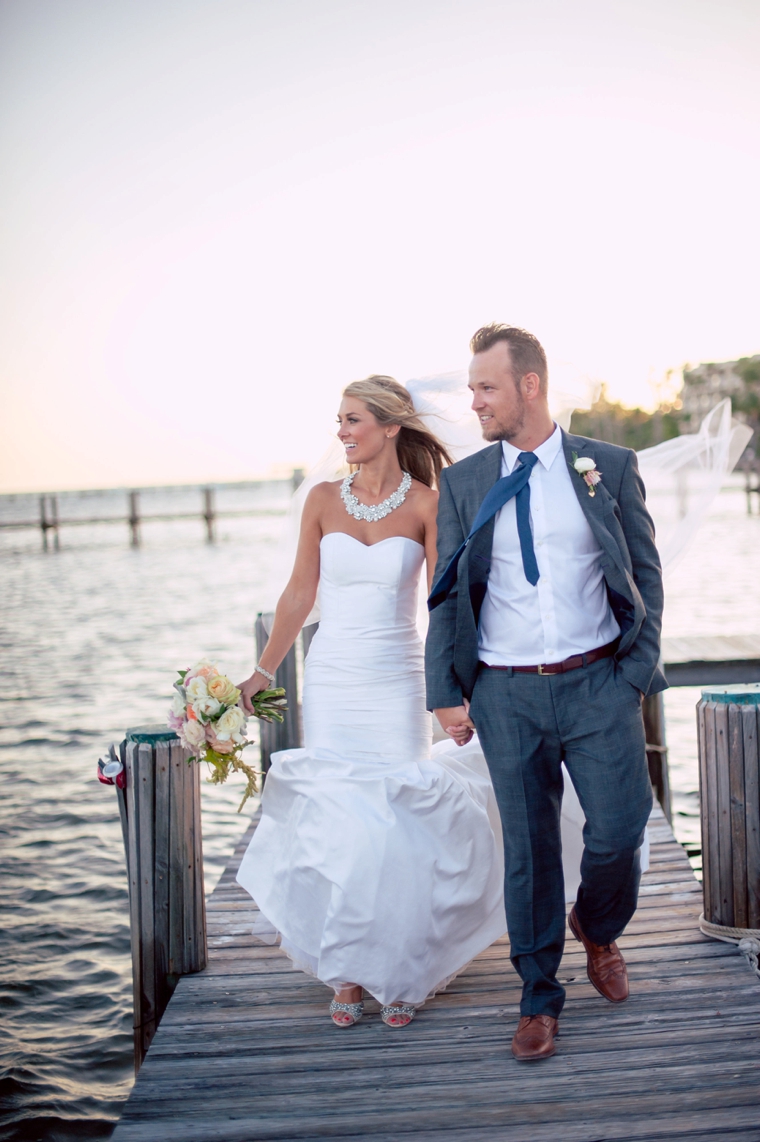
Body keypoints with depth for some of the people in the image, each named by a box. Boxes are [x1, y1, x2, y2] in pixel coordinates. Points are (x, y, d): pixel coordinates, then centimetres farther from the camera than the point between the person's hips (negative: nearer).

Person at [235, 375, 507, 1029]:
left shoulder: (426, 504, -4)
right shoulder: (323, 500, 3)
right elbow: (300, 594, 9)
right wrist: (263, 673, 8)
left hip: (397, 682, -2)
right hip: (331, 681, 2)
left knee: (398, 827, -1)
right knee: (332, 822, 3)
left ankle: (399, 973, 18)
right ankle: (347, 974, 19)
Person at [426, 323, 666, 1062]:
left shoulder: (610, 467, 3)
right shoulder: (461, 482, 6)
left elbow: (645, 573, 7)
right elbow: (448, 594, 7)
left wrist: (638, 670, -2)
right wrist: (446, 692, 1)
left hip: (598, 682, -1)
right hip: (506, 693, 1)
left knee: (618, 828, -5)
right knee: (527, 848, 6)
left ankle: (598, 930, 30)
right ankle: (539, 998, 24)